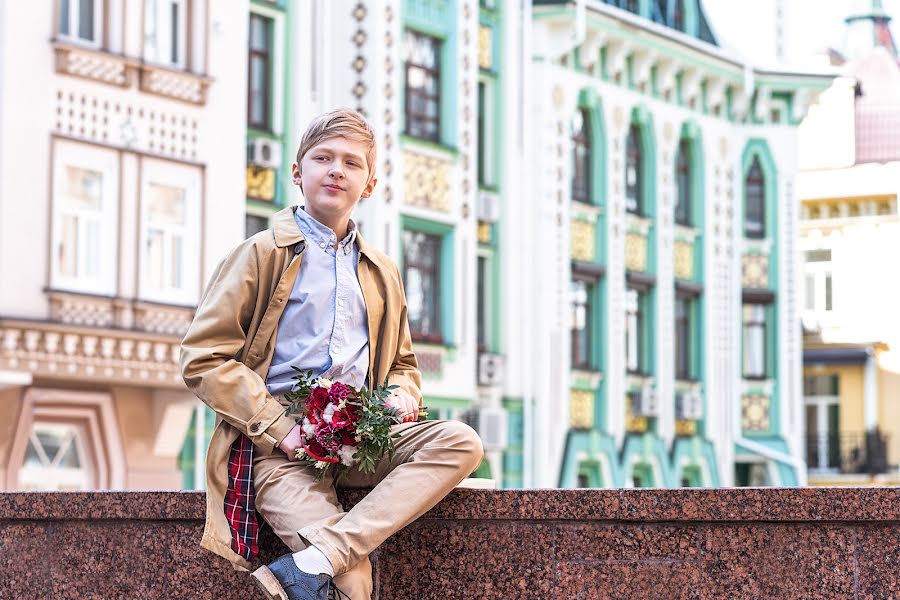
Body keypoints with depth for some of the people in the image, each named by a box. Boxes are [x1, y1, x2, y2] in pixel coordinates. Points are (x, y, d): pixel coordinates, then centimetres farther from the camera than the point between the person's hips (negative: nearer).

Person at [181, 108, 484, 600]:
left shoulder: (382, 273, 24)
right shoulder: (263, 254, 7)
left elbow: (402, 365, 32)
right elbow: (202, 358, -1)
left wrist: (401, 396, 5)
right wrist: (279, 428, -12)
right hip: (279, 445, -6)